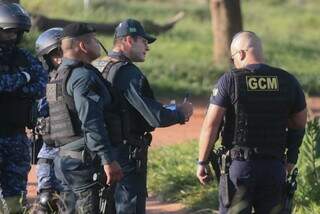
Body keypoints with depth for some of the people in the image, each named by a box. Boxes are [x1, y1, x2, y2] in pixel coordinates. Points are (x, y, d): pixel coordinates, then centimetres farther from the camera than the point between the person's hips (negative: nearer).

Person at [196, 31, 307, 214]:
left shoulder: (230, 80, -8)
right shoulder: (287, 81, 2)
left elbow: (211, 125, -9)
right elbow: (299, 125, 11)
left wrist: (202, 162, -1)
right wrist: (291, 159, 22)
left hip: (238, 165, -3)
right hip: (275, 168, 3)